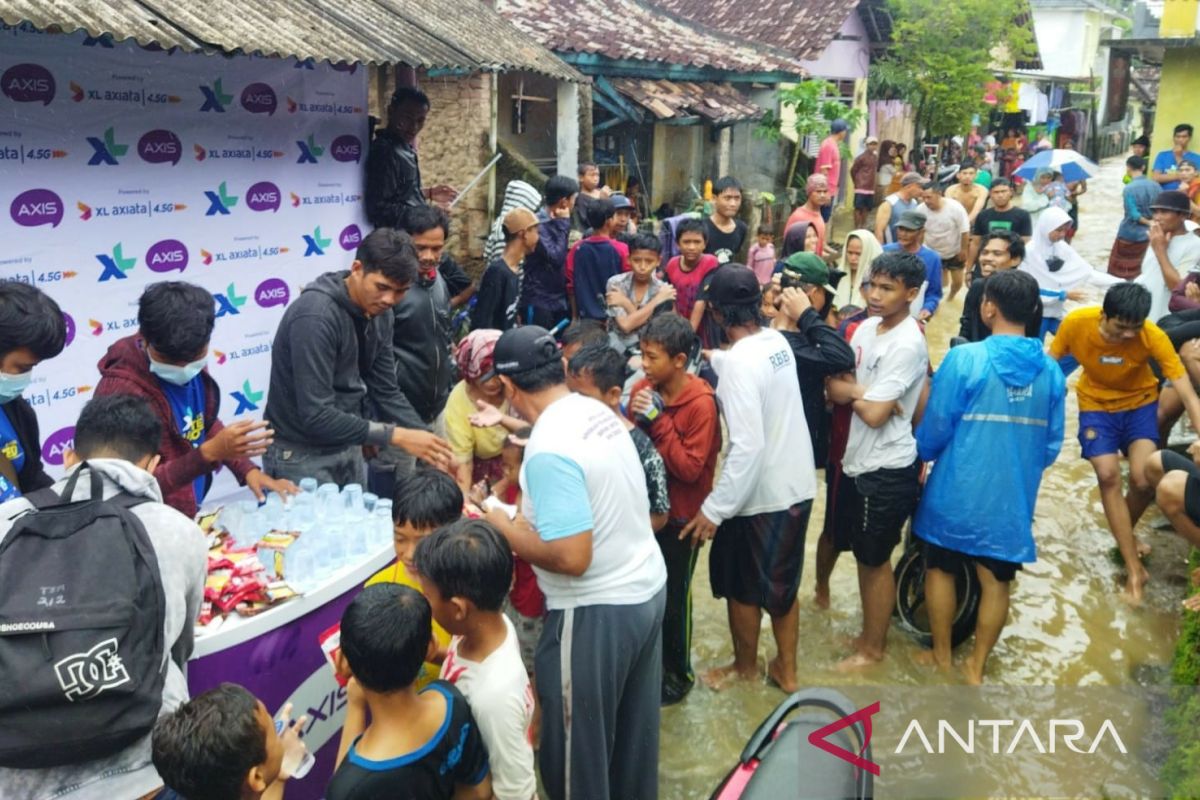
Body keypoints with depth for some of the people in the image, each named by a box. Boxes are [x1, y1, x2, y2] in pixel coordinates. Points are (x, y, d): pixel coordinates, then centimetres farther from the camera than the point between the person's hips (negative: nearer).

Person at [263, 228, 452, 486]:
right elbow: (316, 415, -30)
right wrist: (396, 436, -30)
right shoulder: (315, 316, -27)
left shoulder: (379, 314, -2)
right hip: (301, 454, -7)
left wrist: (430, 443, -11)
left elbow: (386, 392, 2)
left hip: (347, 448, 7)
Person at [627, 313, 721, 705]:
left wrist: (657, 421, -27)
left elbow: (690, 468, -23)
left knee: (672, 598, 8)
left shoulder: (701, 404, -21)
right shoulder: (642, 389, -5)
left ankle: (678, 674, 30)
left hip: (680, 517, -5)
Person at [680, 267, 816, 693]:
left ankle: (745, 667, 38)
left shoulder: (739, 362, -26)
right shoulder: (777, 341, -1)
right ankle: (786, 670, 39)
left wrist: (714, 509, -25)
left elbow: (747, 446, -31)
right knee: (781, 581, 24)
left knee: (742, 586, 17)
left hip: (760, 494, -8)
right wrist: (713, 358, 37)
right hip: (796, 485, 8)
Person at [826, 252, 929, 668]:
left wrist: (853, 391, -7)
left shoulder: (907, 345, -22)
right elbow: (835, 388, 0)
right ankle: (870, 632, 37)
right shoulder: (867, 327, 3)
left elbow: (874, 414, -25)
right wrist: (862, 392, -19)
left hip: (887, 470, -8)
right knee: (862, 553, 20)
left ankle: (873, 648, 25)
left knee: (876, 559, 7)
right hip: (859, 461, 8)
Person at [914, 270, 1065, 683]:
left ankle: (941, 657, 28)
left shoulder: (964, 359, -16)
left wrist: (923, 454, 11)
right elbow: (1052, 445, 4)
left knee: (941, 569, 16)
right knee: (996, 581, 14)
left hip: (956, 493, -3)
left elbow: (934, 428, -11)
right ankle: (976, 666, 25)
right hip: (1012, 498, 3)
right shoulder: (1051, 371, -3)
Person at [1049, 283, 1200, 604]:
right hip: (1097, 405, 0)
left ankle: (1125, 533, 19)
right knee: (1108, 476, -15)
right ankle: (1134, 568, -5)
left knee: (1143, 479, -16)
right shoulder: (1076, 323, -27)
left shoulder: (1153, 336, -29)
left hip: (1139, 402, 0)